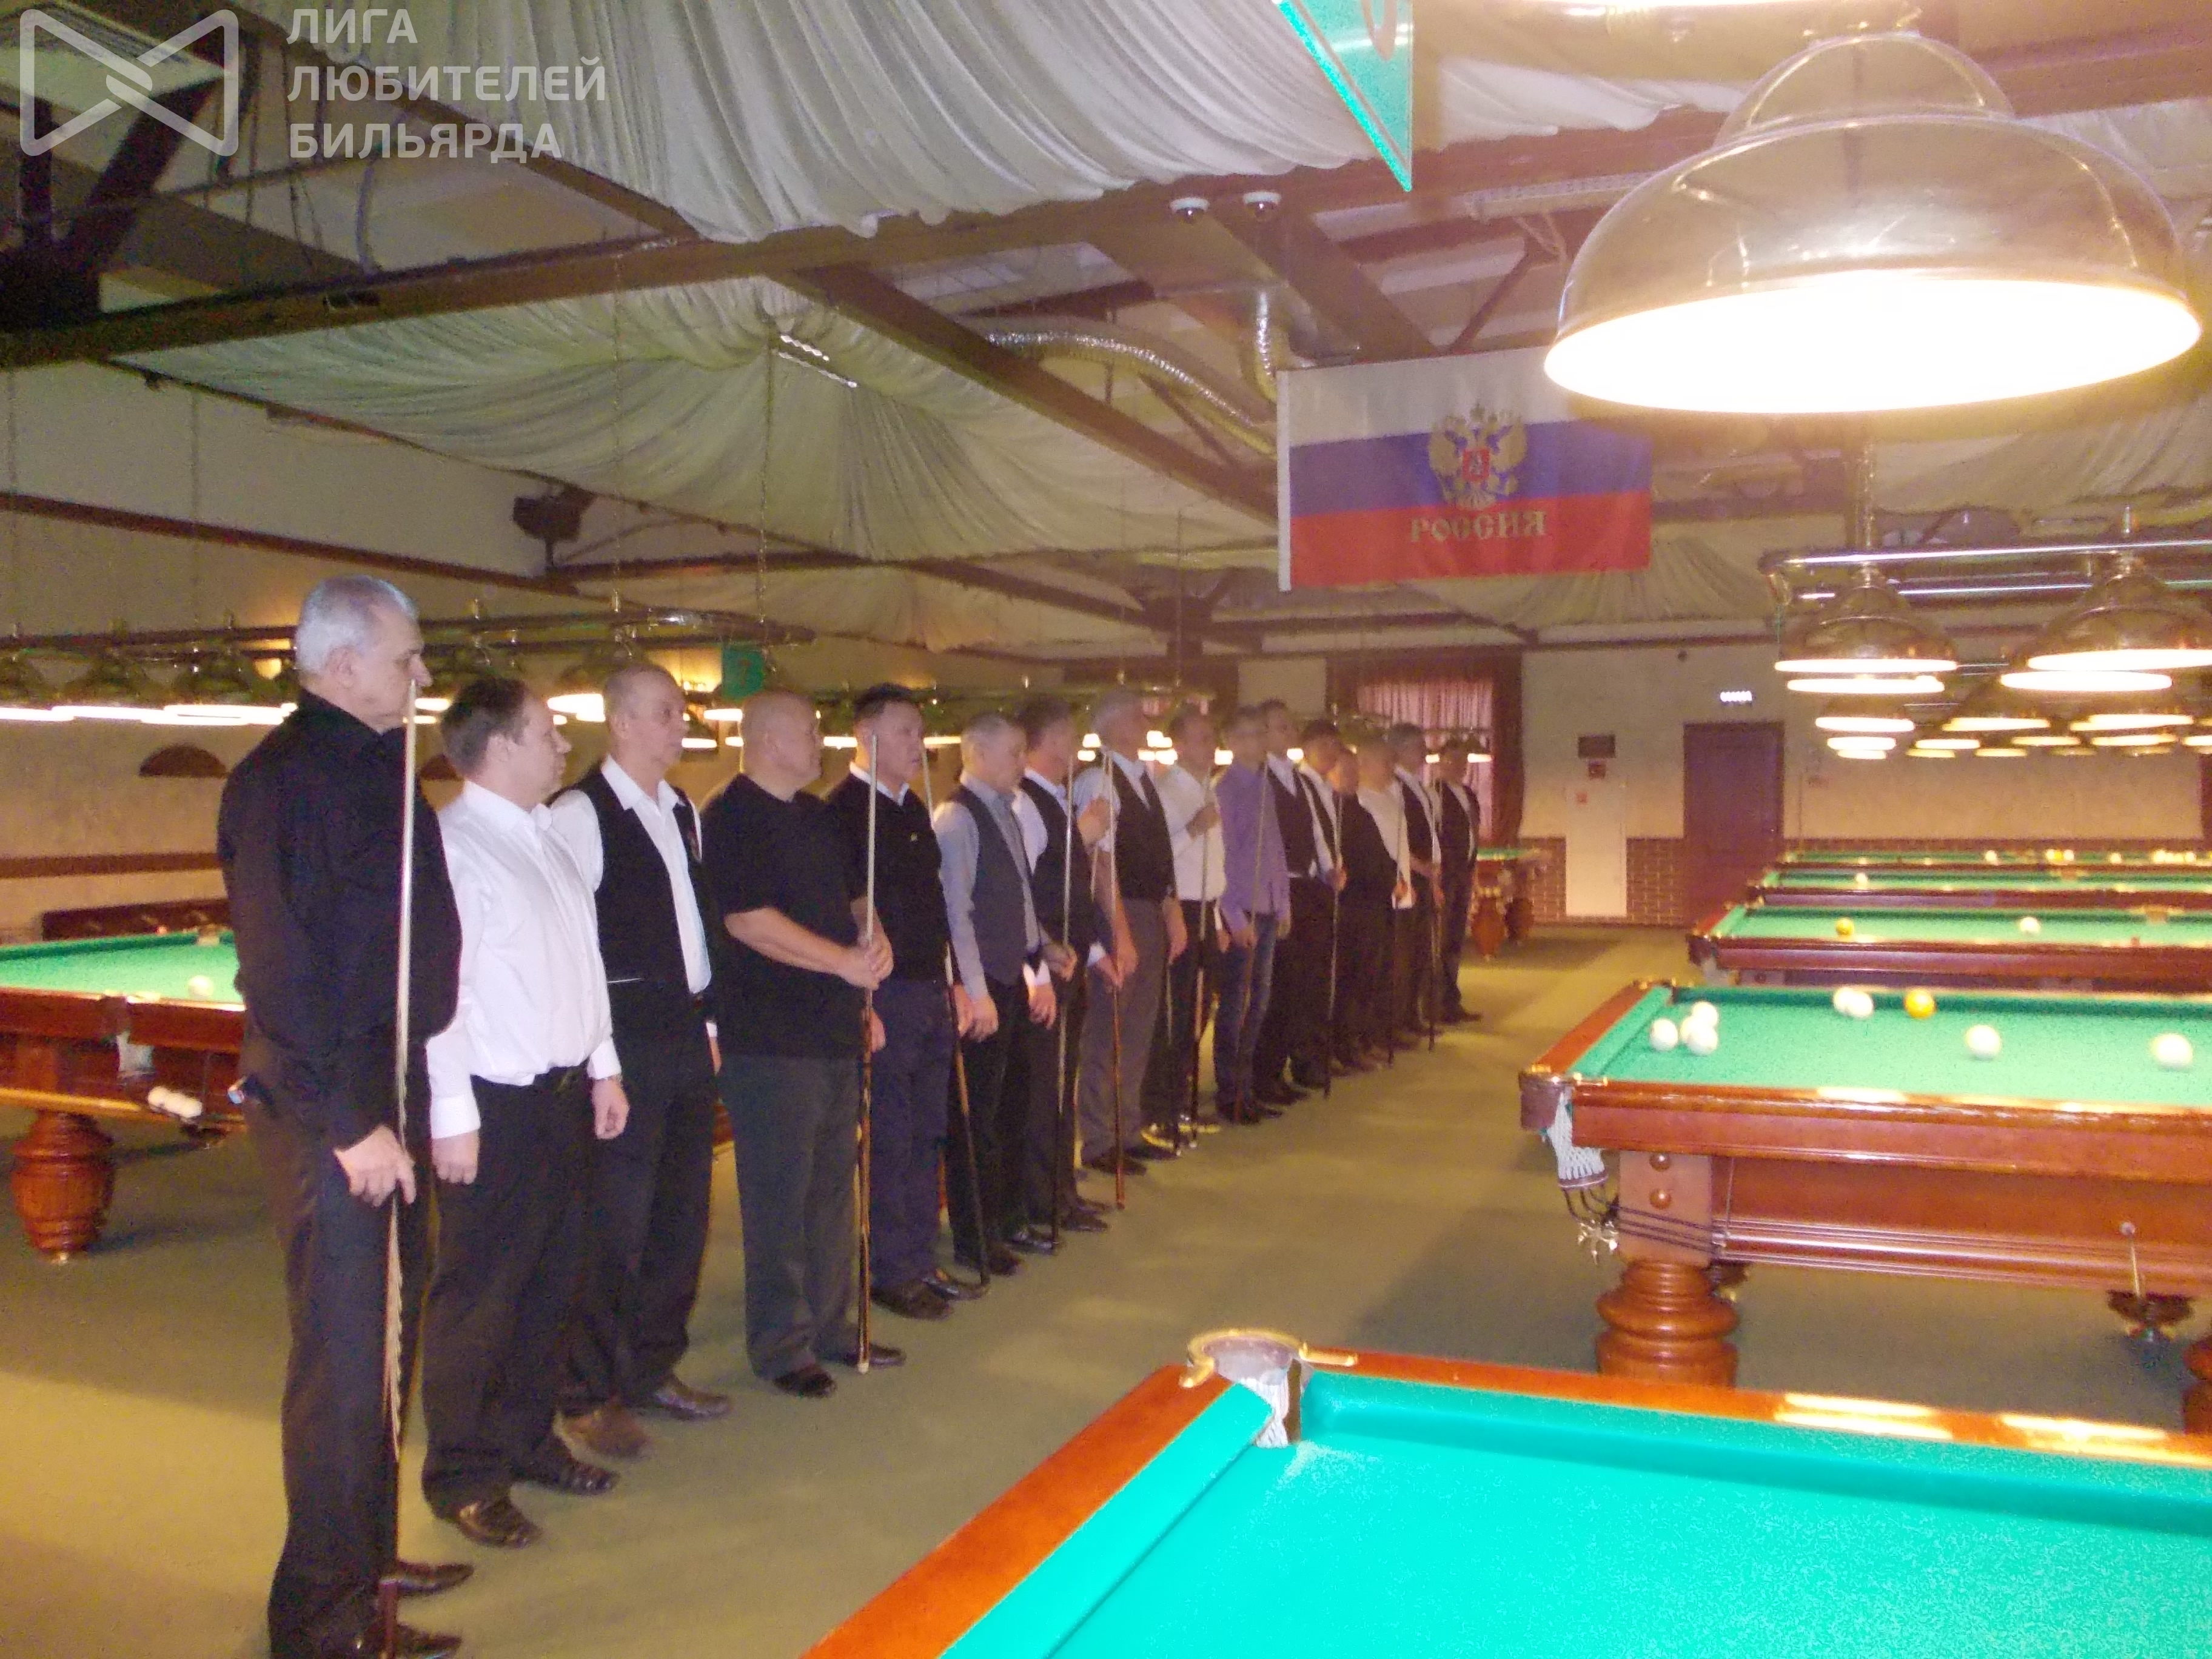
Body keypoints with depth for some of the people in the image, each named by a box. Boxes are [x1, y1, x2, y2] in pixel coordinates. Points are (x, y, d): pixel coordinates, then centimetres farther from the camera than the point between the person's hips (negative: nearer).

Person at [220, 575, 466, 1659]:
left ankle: (369, 1558, 35)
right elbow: (279, 972, -20)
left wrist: (404, 1098, 15)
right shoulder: (286, 778, -16)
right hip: (328, 1102, -9)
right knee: (343, 1357, 0)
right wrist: (347, 1121, -21)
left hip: (390, 1088, 9)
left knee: (385, 1335, 19)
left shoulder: (379, 766, 13)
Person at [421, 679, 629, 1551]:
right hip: (493, 1103, -9)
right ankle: (462, 1478, 18)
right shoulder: (451, 843, -15)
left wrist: (603, 1067, 16)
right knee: (479, 1293, 3)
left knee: (552, 1276, 17)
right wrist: (452, 1113, -20)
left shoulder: (548, 836, 12)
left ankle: (527, 1438, 33)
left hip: (563, 1091, 9)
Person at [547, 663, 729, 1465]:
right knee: (615, 1218, -2)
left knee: (682, 1209, 14)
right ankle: (588, 1395, 13)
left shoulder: (682, 810, 14)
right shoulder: (580, 812, -11)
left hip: (685, 1032, 8)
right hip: (625, 1037, -8)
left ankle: (652, 1370, 29)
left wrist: (705, 1017, 15)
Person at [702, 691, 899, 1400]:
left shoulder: (816, 816, 15)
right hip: (770, 1039, -8)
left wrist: (875, 940, -1)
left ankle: (830, 1327, 26)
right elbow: (749, 920, -20)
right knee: (780, 1194, -1)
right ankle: (781, 1345, 12)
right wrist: (844, 962, -18)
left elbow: (852, 896, 21)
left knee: (832, 1183, 14)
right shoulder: (731, 818, -12)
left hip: (835, 1030, 9)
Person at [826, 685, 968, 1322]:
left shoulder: (912, 808, 14)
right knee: (890, 1139, 0)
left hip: (931, 992, 8)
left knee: (926, 1134, 14)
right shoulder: (843, 811, -13)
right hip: (886, 998, -8)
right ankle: (893, 1273, 13)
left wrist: (951, 982, 17)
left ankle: (920, 1261, 26)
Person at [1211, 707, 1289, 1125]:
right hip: (1240, 913, -7)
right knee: (1235, 1005, 0)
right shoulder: (1225, 790, -9)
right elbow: (1220, 857, -11)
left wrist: (1283, 903, 10)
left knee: (1257, 1002, 11)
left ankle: (1244, 1088, 21)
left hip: (1267, 910, 7)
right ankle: (1229, 1095, 10)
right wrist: (1235, 917, -13)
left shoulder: (1265, 786, 12)